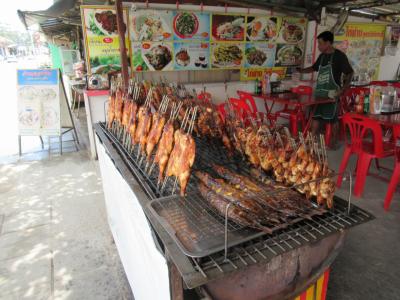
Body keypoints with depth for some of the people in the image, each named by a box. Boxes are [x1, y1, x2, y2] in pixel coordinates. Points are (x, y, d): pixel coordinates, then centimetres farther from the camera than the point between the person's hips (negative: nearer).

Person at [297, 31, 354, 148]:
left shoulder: (339, 56, -9)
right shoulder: (322, 56, 10)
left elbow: (349, 73, -8)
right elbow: (314, 68, 27)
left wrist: (342, 90, -17)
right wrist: (300, 70, 13)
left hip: (332, 93, -6)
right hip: (319, 92, 6)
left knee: (333, 118, 2)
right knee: (316, 116, 6)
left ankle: (334, 142, 16)